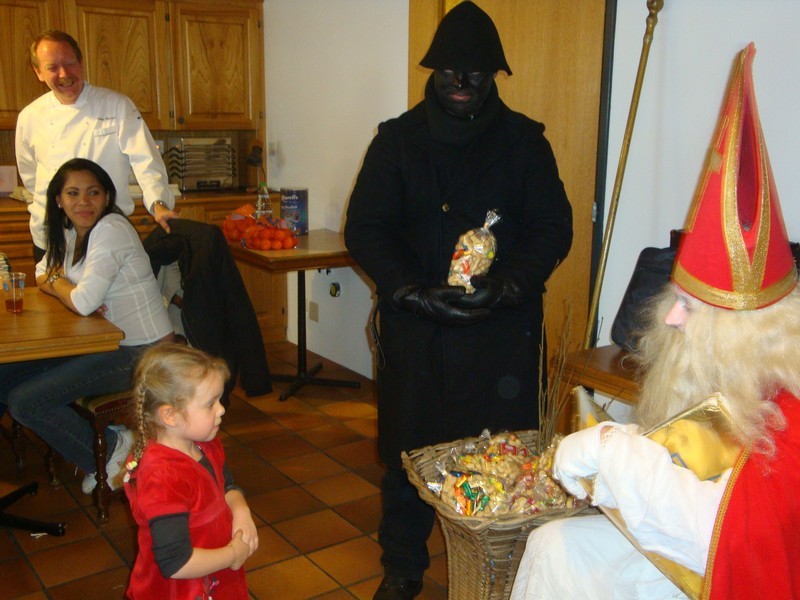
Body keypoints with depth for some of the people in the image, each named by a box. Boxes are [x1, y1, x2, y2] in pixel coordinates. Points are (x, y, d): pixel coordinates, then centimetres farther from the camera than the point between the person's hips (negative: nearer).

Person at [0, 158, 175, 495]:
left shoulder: (112, 229, -18)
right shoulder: (71, 234, 10)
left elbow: (84, 303, -25)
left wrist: (55, 282, -4)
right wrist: (64, 286, -7)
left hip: (141, 354, -9)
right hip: (107, 345, 9)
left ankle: (110, 449, 4)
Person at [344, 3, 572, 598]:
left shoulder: (523, 140, 4)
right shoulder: (398, 138, 4)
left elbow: (554, 227, 1)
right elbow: (364, 229, -1)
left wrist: (504, 286, -16)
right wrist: (414, 292, -15)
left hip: (503, 329, 0)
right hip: (414, 327, 1)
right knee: (409, 451, 9)